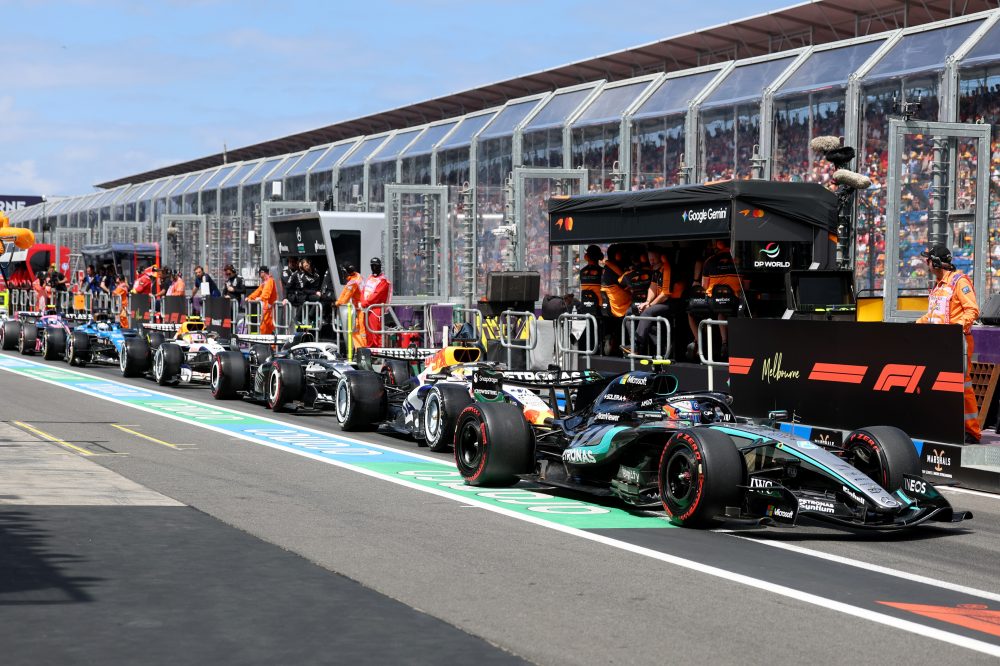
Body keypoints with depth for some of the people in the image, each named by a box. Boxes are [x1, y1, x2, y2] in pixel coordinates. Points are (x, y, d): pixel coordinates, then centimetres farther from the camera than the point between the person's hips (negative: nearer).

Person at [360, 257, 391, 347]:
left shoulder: (383, 280, -6)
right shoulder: (369, 278, 20)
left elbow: (377, 294, -14)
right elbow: (363, 291, 15)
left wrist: (365, 303, -13)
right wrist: (363, 302, -3)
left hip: (376, 308, -8)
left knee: (376, 330, -15)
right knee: (368, 330, 10)